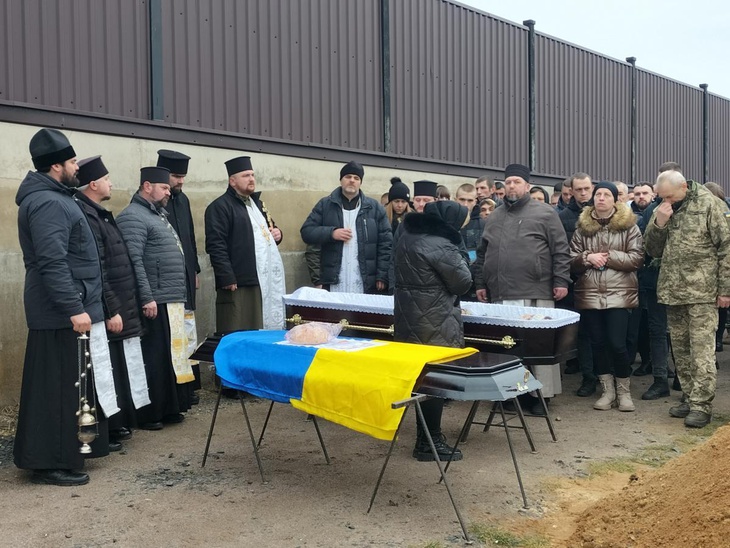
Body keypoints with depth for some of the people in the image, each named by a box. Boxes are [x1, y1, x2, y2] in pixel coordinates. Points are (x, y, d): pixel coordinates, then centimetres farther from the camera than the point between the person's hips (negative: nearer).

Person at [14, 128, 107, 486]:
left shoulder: (49, 198, 16)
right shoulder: (48, 203, -17)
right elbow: (53, 263, -25)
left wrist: (75, 305, 25)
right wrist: (74, 308, -26)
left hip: (60, 310, 11)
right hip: (61, 313, -11)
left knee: (55, 385, 15)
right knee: (58, 386, -5)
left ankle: (46, 454, 25)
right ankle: (51, 462, 3)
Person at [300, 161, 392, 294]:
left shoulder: (374, 207, 7)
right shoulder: (325, 205, 7)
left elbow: (385, 243, 5)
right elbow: (306, 232, 4)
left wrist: (382, 276, -3)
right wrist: (331, 233, -12)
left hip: (365, 284, 0)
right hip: (333, 283, 0)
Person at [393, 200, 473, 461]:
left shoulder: (407, 236, 8)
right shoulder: (441, 246, -19)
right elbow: (463, 281, -10)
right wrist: (459, 259, 8)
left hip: (408, 314, 9)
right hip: (433, 321, -9)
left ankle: (425, 435, 25)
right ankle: (429, 441, 7)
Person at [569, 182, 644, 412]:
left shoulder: (628, 226, 3)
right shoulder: (582, 227, 10)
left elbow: (636, 258, -4)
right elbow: (572, 260, 8)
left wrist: (609, 257, -11)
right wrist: (587, 257, -11)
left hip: (619, 294, -3)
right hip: (589, 295, 3)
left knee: (617, 344, -7)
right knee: (597, 343, 7)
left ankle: (624, 391, 14)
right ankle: (607, 391, 21)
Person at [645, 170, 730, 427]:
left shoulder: (707, 204, -6)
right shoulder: (662, 210, 10)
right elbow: (653, 251, 10)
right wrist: (659, 224, -8)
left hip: (701, 291, -6)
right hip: (672, 291, 6)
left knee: (701, 350, -6)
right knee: (680, 349, 10)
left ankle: (701, 405, -2)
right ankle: (690, 398, 20)